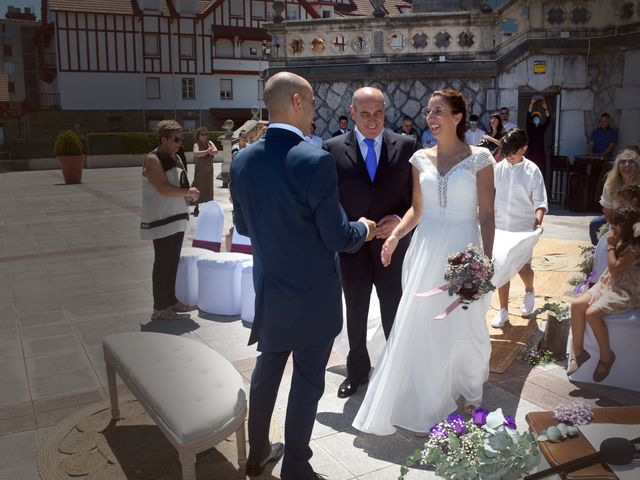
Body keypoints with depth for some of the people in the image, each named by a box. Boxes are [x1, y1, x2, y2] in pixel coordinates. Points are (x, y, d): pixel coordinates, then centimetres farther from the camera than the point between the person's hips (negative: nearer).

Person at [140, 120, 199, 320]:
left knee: (173, 262, 14)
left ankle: (171, 300, 26)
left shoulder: (176, 158, 13)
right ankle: (159, 308, 4)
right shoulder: (152, 160, -13)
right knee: (162, 264, -3)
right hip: (161, 220, -8)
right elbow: (164, 189, -23)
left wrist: (189, 194, -2)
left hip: (177, 218, 8)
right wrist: (187, 192, -13)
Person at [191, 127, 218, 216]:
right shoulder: (197, 144, -10)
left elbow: (216, 151, -10)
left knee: (208, 188, 9)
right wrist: (206, 151, -39)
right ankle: (196, 208, 3)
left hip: (209, 169, 5)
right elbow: (195, 153, -29)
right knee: (198, 188, -4)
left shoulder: (209, 142, 4)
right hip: (200, 169, -5)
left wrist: (210, 151, -30)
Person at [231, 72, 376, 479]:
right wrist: (364, 229, 2)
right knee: (307, 380, 10)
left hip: (268, 289, 6)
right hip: (313, 295, -6)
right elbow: (338, 237, -19)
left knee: (267, 369, 21)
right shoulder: (316, 161, -22)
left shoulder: (243, 160, -2)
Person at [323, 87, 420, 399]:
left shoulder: (406, 145, -3)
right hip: (352, 248, 0)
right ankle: (357, 370, 38)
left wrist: (400, 219, -16)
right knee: (355, 314, 17)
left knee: (394, 314, 14)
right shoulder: (333, 148, -5)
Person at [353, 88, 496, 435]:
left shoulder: (479, 158, -4)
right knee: (421, 326, 6)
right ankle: (427, 403, 25)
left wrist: (486, 261, -10)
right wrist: (394, 236, -3)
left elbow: (486, 215, -4)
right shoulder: (421, 159, 6)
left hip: (462, 250, -3)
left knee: (464, 326, 9)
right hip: (426, 249, 4)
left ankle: (471, 387, 39)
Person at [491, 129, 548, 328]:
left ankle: (529, 291, 37)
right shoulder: (499, 168, 0)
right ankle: (503, 310, 17)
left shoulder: (532, 170, -6)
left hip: (523, 228, -2)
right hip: (500, 227, 2)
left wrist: (538, 221, -24)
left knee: (523, 268, 2)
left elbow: (540, 202, -8)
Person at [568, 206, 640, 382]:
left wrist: (611, 246, -12)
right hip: (608, 285, 9)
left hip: (625, 293, -9)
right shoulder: (622, 242, 11)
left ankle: (606, 355, -8)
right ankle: (578, 351, -7)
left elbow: (615, 269, -20)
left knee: (592, 313, -29)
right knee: (576, 305, -13)